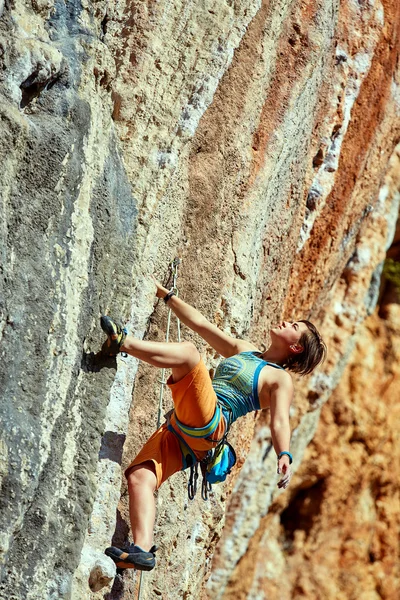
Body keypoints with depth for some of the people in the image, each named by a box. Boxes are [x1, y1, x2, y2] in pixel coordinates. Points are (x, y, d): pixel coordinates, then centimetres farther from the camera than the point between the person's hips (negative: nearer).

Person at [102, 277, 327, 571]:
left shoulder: (281, 380, 8)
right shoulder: (243, 350, 29)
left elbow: (280, 421, -7)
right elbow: (200, 324, 31)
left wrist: (284, 455, -26)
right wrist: (165, 294, 29)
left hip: (208, 425, -7)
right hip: (179, 428, 7)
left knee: (188, 351, -24)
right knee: (139, 476, -18)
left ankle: (122, 342, -23)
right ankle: (143, 550, -29)